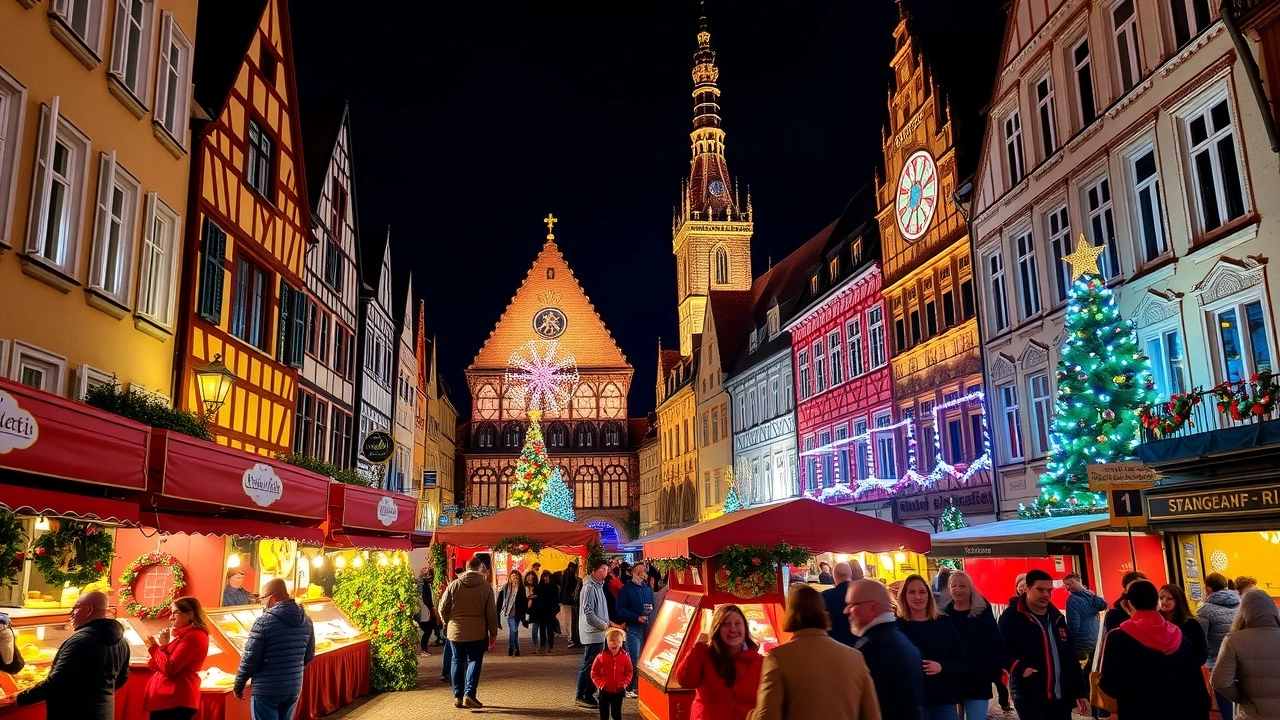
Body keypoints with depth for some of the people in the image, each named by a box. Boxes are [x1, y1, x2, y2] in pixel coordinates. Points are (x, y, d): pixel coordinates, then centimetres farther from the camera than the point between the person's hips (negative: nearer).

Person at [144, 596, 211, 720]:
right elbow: (159, 667, 20)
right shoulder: (180, 635, 19)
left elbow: (169, 668, -18)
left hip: (176, 700, -10)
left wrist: (160, 646, -4)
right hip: (166, 698, 11)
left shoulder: (194, 636, -13)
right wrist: (154, 647, 7)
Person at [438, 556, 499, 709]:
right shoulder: (485, 586, -4)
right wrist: (493, 633, 6)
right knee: (474, 661, 6)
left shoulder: (454, 585, -1)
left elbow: (442, 608, 0)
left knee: (458, 662, 13)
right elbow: (491, 613, -2)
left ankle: (458, 696, 15)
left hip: (455, 631, 2)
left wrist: (447, 624, 17)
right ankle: (469, 694, -7)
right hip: (477, 633, -2)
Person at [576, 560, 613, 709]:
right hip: (592, 634, -9)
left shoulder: (598, 586, 15)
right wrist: (605, 625, -17)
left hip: (599, 633, 9)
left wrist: (608, 624, 12)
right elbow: (589, 613, -20)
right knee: (588, 666, -4)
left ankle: (588, 695, 18)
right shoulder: (589, 587, -15)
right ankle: (581, 697, 3)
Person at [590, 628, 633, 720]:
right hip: (605, 691, -1)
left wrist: (624, 683, -9)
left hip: (618, 691, 1)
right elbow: (594, 673, -5)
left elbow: (629, 672, 3)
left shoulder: (625, 657, -7)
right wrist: (600, 684, -15)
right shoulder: (601, 657, -12)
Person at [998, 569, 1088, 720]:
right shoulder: (1011, 618, -7)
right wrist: (1020, 669, -25)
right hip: (1028, 697, -6)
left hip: (1060, 696, 6)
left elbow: (1070, 658, 16)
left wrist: (1080, 691, 13)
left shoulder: (1057, 618, 13)